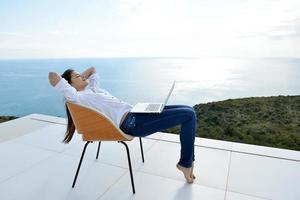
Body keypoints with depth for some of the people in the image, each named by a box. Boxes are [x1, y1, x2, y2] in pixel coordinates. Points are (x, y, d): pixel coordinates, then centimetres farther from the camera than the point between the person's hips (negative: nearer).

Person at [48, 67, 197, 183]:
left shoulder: (92, 87, 21)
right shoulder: (78, 97, -5)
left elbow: (92, 69, 37)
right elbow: (53, 76, -14)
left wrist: (81, 77, 21)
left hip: (135, 113, 10)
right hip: (131, 123, -10)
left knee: (188, 111, 6)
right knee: (188, 115, -13)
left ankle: (188, 160, 12)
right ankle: (185, 163, 4)